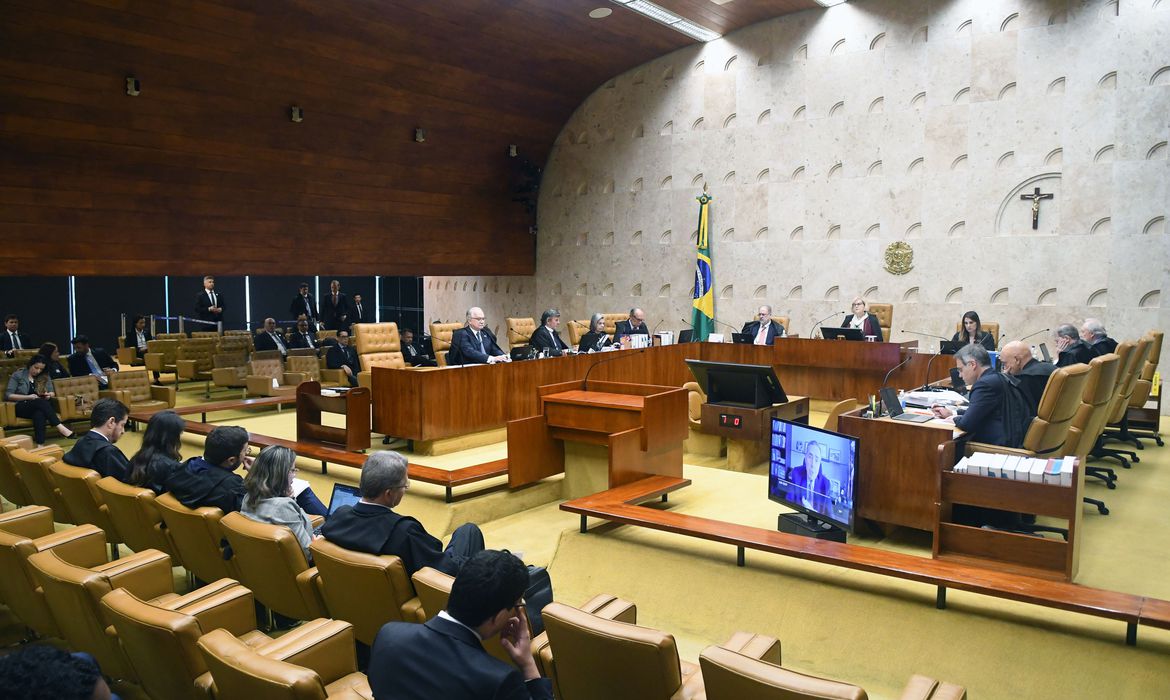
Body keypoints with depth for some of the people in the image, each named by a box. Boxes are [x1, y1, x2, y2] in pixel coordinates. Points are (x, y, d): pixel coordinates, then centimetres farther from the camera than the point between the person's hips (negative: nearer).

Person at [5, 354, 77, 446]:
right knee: (40, 402, -36)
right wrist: (28, 397, -16)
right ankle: (60, 427, -46)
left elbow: (52, 393, 15)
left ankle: (40, 444, -54)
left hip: (39, 406, 2)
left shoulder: (45, 377, 15)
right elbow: (8, 395, -2)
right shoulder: (17, 375, 5)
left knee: (39, 413, -38)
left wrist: (49, 395, -10)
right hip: (22, 407, -2)